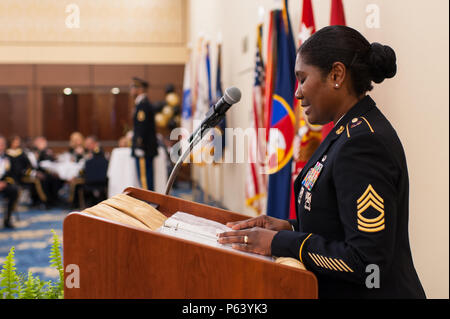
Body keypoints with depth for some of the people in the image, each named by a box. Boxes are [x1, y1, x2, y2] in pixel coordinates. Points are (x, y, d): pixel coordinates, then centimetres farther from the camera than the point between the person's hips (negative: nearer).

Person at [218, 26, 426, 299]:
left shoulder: (364, 144, -21)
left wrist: (280, 243, -18)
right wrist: (290, 228, 6)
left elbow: (366, 260, -24)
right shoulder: (352, 130, 10)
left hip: (364, 292, -9)